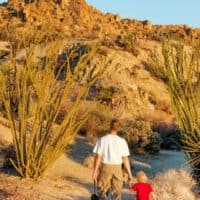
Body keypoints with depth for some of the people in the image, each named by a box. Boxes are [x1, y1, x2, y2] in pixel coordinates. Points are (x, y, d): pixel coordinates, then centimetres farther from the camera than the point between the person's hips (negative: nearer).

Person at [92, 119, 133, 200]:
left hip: (105, 167, -1)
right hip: (117, 168, 1)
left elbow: (98, 157, -9)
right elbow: (125, 159, -3)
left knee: (102, 192, 10)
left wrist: (95, 172, -2)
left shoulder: (102, 139, -9)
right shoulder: (122, 141, -5)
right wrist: (129, 173, 4)